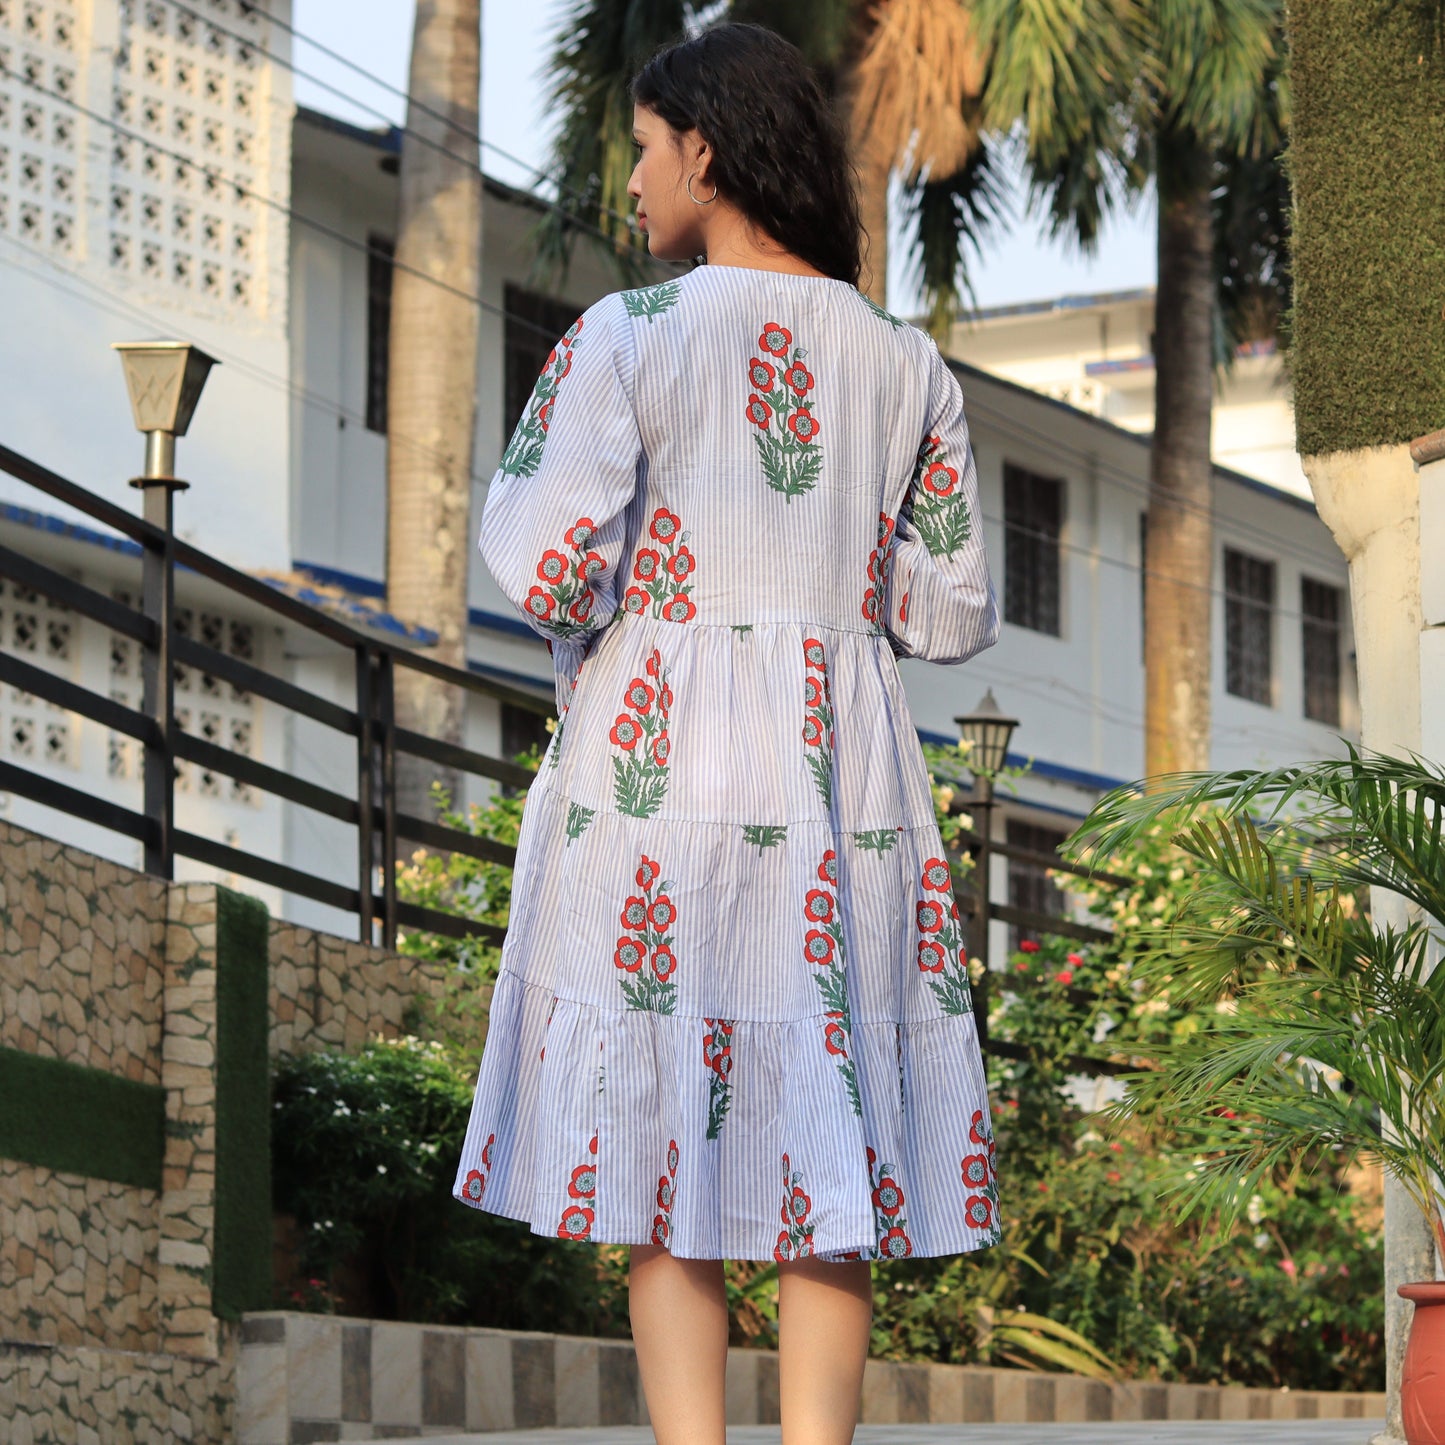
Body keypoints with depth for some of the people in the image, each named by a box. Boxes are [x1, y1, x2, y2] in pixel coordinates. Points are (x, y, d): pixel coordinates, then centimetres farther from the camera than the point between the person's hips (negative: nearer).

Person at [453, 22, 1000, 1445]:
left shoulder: (627, 337, -6)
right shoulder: (909, 364, 8)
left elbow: (544, 573, -13)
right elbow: (953, 612, 9)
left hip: (654, 764, -3)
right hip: (842, 774, 3)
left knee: (662, 1140, 2)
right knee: (825, 1157, 6)